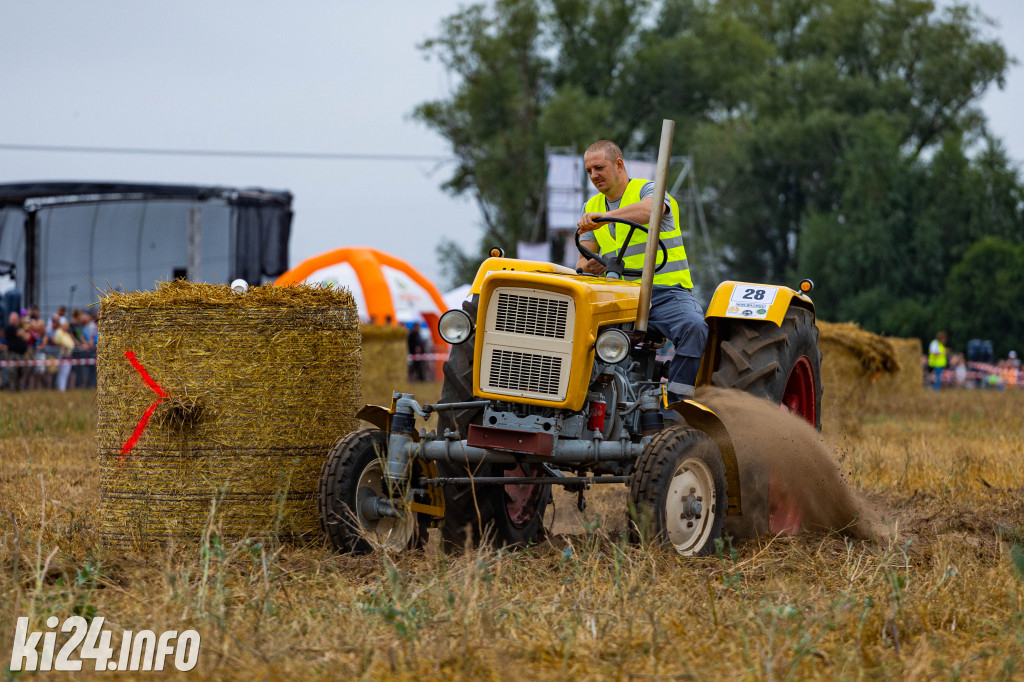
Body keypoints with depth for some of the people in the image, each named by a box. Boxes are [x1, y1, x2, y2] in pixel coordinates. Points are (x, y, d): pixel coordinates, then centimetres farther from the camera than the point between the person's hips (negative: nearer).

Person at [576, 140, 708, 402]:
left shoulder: (647, 190, -1)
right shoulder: (592, 207, 17)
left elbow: (649, 209, -29)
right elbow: (583, 262, 12)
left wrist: (603, 217, -43)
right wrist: (589, 266, -14)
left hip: (665, 292, -4)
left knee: (693, 326, -34)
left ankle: (677, 401, -28)